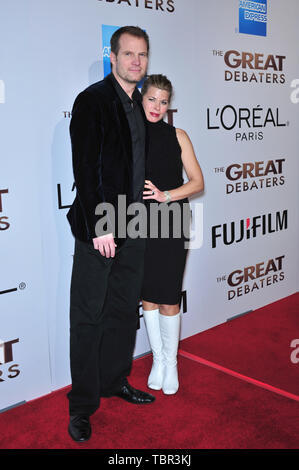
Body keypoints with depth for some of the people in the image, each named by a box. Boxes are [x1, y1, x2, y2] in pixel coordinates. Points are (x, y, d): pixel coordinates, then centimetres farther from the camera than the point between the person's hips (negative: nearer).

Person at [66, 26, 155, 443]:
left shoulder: (140, 106, 13)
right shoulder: (92, 101, -8)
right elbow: (85, 169, -14)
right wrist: (98, 227, -18)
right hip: (99, 227, -7)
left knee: (125, 311, 16)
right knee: (88, 318, 3)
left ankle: (116, 381, 34)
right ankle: (82, 405, 17)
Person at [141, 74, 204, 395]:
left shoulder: (177, 136, 4)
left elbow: (197, 181, 3)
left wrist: (166, 195, -11)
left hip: (172, 224, -1)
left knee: (168, 299, 0)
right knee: (148, 296, 9)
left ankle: (171, 362, 21)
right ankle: (157, 359, 27)